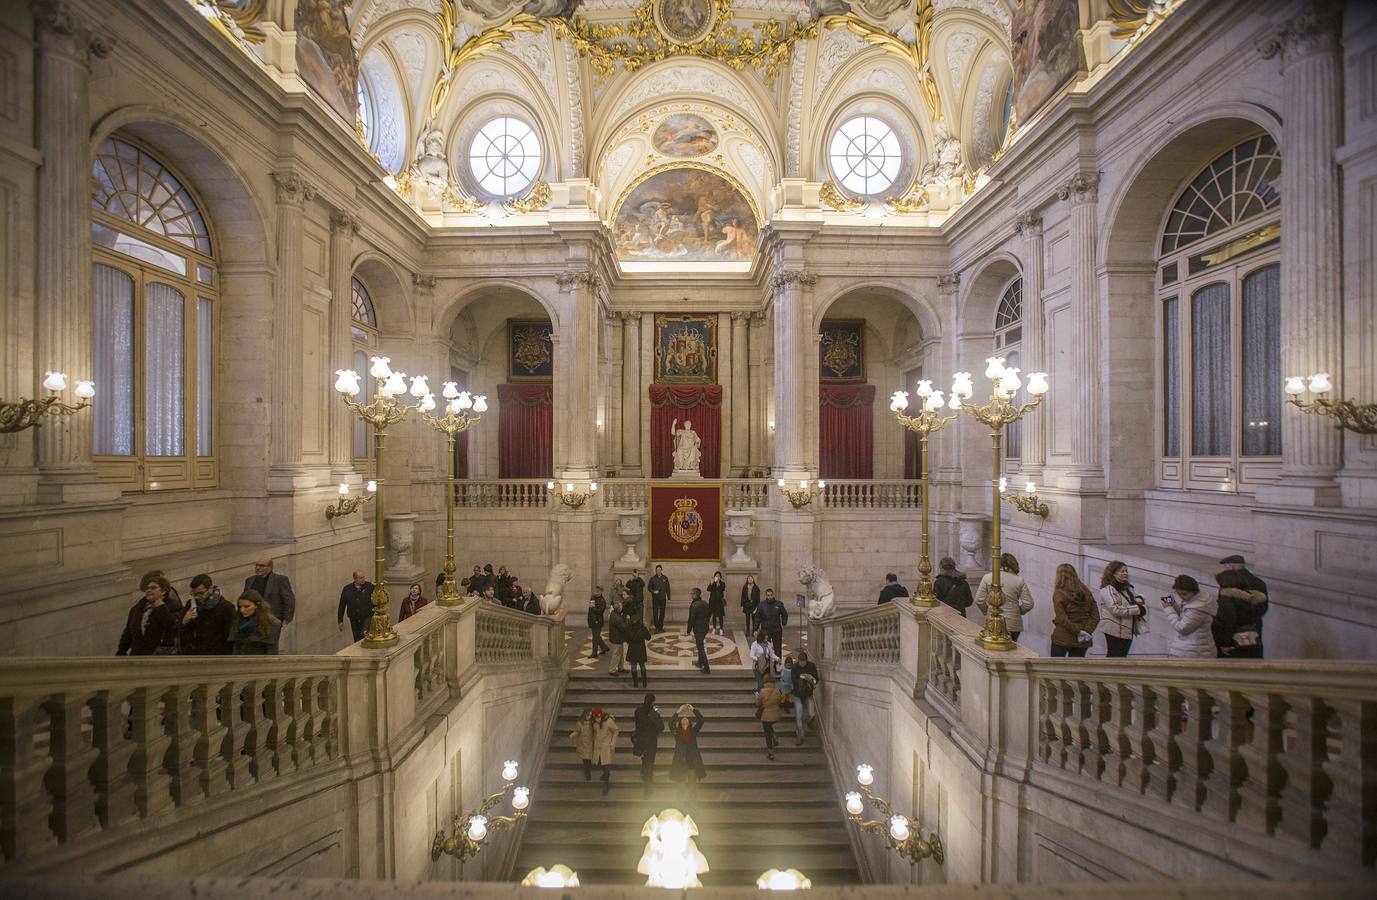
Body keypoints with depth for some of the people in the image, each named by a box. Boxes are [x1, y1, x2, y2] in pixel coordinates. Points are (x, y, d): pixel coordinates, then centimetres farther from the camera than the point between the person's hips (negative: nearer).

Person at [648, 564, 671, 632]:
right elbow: (649, 587, 3)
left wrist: (668, 598, 6)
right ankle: (656, 628, 1)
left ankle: (660, 627, 18)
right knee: (655, 613, -3)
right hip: (655, 599, -2)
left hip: (663, 598, 2)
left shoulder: (665, 578, 4)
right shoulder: (653, 578, -1)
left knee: (662, 613, 7)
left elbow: (667, 588, 8)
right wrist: (653, 591, -16)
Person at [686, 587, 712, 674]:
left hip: (698, 629, -7)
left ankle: (706, 668, 5)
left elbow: (691, 619, -17)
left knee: (701, 648, 2)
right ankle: (700, 663, 37)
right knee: (700, 646, 25)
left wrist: (688, 630, -7)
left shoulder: (693, 606, -21)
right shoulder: (705, 603, 0)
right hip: (705, 627, 7)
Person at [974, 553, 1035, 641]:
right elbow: (1028, 604, -3)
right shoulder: (1019, 580, -3)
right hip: (1013, 624, 0)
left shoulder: (987, 577, -4)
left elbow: (979, 600, -4)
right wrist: (1018, 611, 15)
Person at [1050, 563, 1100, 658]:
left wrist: (1078, 631, -11)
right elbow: (1095, 616, 2)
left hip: (1062, 639, -4)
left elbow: (1061, 619, -17)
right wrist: (1087, 631, -6)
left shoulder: (1059, 594, -8)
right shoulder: (1086, 592, 7)